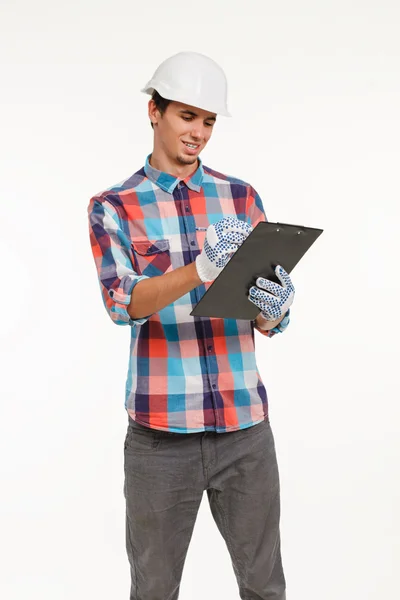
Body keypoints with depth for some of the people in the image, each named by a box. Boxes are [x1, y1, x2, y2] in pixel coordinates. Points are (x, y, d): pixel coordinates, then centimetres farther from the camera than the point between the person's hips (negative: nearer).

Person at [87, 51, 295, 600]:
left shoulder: (242, 197, 8)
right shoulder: (113, 208, 2)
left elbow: (270, 322, 5)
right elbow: (123, 303, -16)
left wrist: (272, 308, -19)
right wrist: (200, 270, -32)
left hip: (245, 426, 2)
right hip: (161, 429, -2)